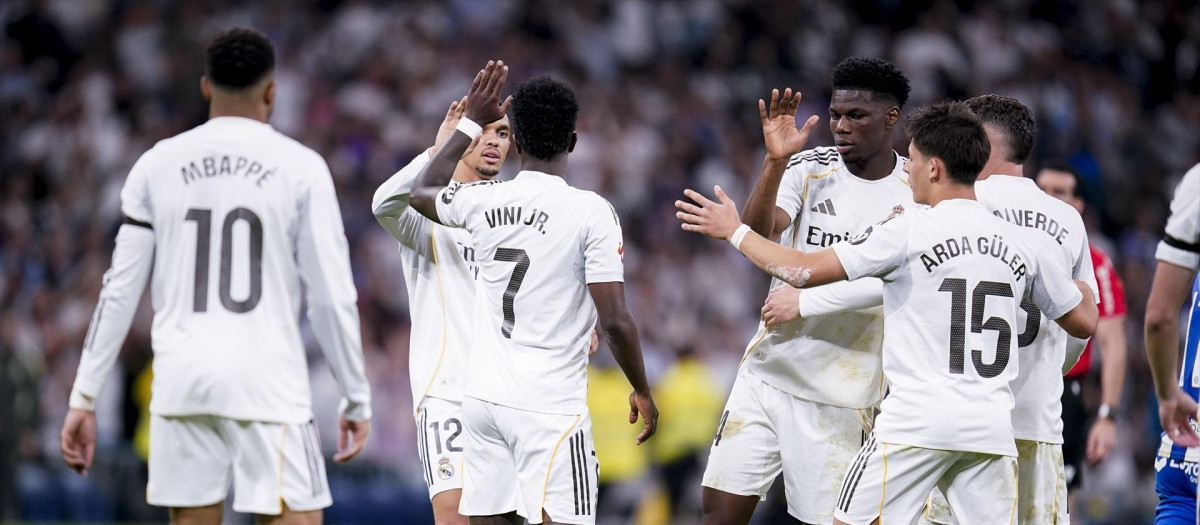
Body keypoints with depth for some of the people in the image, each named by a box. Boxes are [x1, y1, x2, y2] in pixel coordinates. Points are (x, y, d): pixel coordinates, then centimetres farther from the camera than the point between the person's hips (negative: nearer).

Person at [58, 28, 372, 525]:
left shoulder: (158, 165, 8)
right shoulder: (301, 167, 0)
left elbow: (119, 290, 6)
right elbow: (333, 298, -2)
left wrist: (84, 396, 10)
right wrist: (357, 399, 6)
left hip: (181, 380, 3)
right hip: (267, 382, -3)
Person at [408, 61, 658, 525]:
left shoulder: (484, 201, 4)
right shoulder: (591, 213, -10)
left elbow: (422, 193, 28)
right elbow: (615, 320, -12)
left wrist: (471, 123, 35)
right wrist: (641, 391, 2)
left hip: (483, 399, 5)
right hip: (550, 407, -5)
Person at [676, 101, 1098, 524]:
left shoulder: (909, 231, -6)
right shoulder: (1024, 244, 8)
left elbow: (806, 271, -7)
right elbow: (1083, 322, 17)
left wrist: (734, 232, 7)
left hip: (917, 420, -4)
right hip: (992, 428, 4)